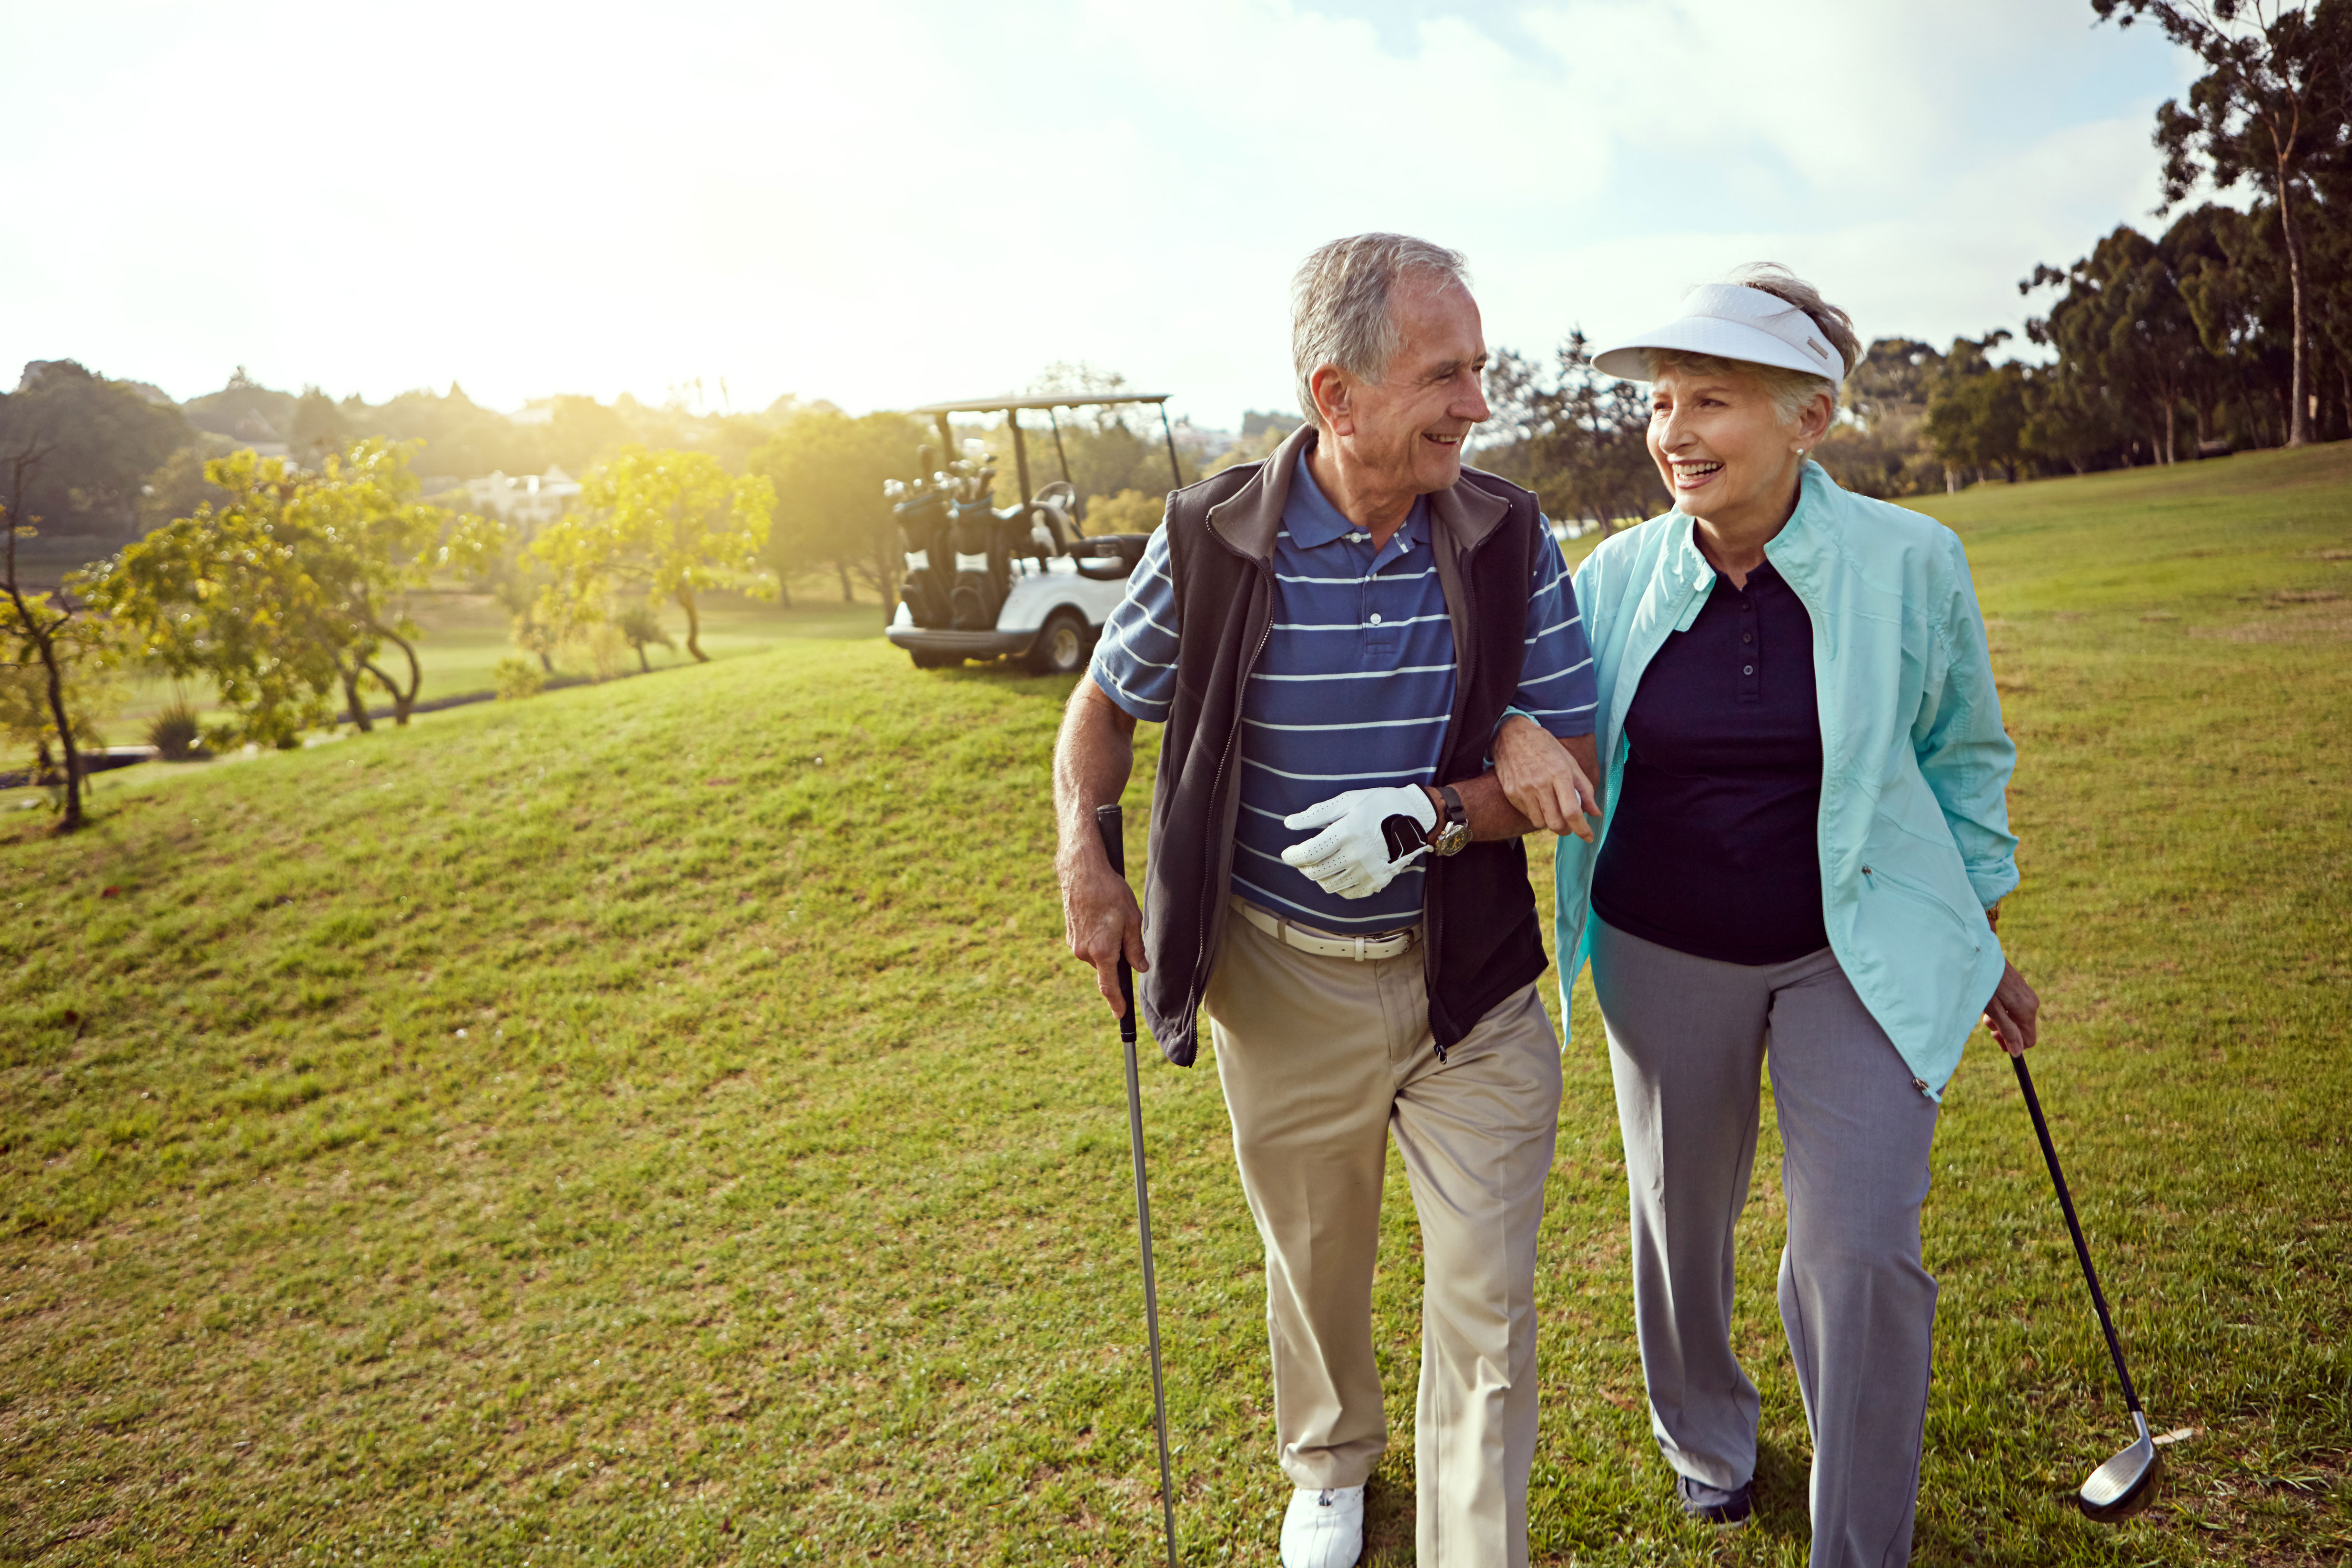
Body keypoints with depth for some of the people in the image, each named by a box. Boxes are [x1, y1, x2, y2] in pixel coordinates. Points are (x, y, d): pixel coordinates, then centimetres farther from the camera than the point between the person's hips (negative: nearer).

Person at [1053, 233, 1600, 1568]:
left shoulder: (1510, 537, -8)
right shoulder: (1212, 542, -12)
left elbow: (1577, 773, -5)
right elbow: (1106, 706, 6)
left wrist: (1431, 816, -22)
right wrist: (1086, 860, -9)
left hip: (1471, 980, 0)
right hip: (1283, 982, 1)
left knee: (1486, 1299, 3)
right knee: (1316, 1262, 22)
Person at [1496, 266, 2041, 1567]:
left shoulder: (1909, 562, -9)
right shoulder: (1619, 575, -8)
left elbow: (1962, 756, 4)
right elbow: (1520, 686, 2)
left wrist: (1982, 934, 10)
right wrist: (1512, 735, -24)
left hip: (1859, 949, -1)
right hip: (1664, 956, 2)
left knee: (1859, 1251, -4)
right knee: (1681, 1221, 17)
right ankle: (1704, 1437, 48)